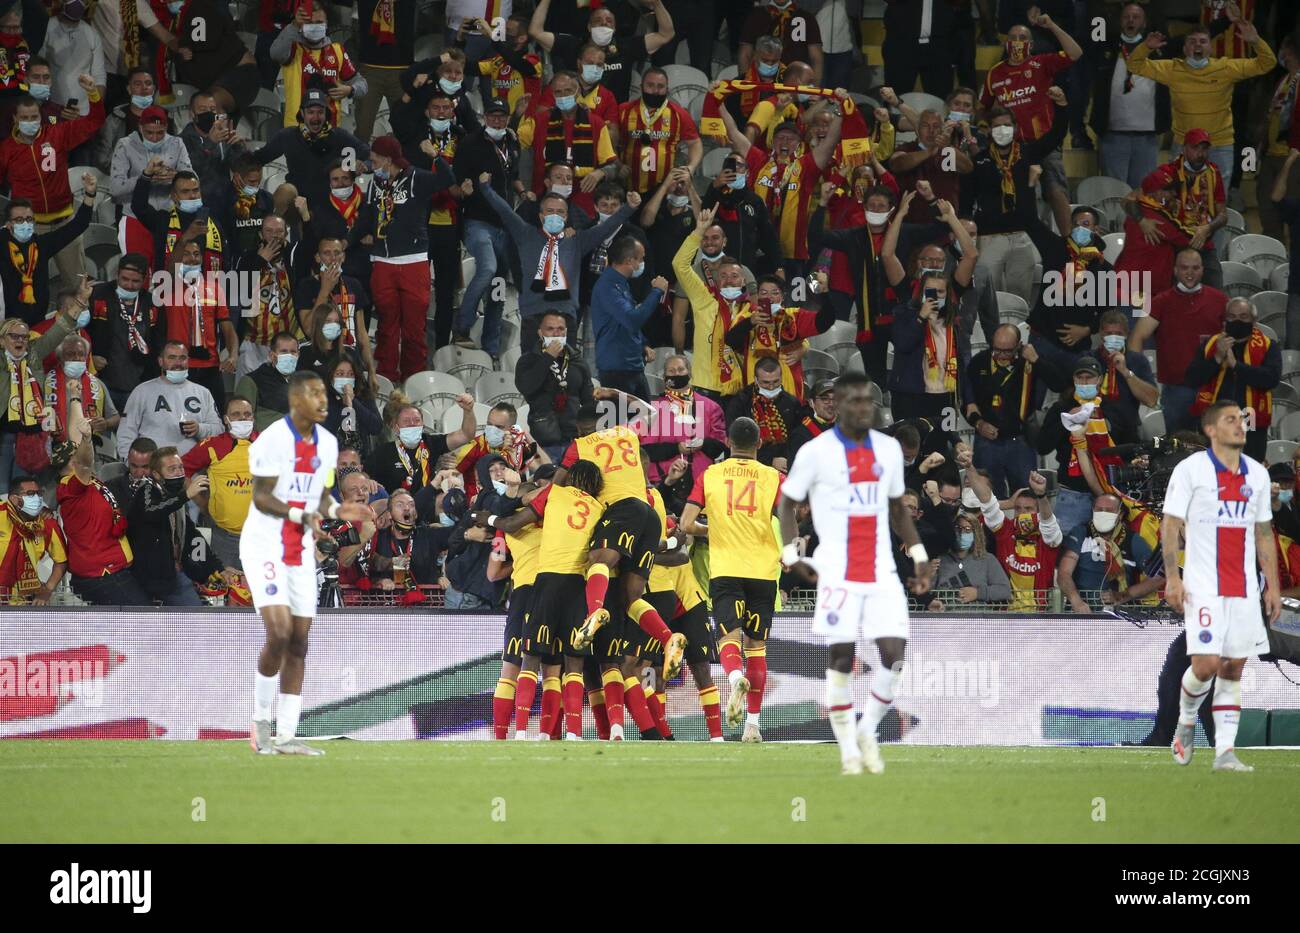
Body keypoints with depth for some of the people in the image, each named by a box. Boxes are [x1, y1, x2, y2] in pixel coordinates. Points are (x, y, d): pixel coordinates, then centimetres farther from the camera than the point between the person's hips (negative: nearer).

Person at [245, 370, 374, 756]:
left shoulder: (326, 443, 8)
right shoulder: (273, 440, -14)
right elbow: (261, 496, -15)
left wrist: (337, 510, -6)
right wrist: (301, 515, -30)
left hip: (300, 551, 7)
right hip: (264, 546, -7)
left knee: (298, 643, 4)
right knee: (279, 632, -19)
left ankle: (285, 736, 7)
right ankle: (262, 720, -1)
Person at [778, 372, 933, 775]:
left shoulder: (889, 449, 10)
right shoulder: (816, 452, -3)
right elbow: (787, 502, 6)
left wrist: (918, 554, 14)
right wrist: (791, 553, -5)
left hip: (881, 571, 4)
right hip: (838, 572, -4)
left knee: (894, 651, -8)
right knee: (841, 657, -4)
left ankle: (868, 731, 12)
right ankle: (848, 749, 6)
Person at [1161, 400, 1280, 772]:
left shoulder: (1256, 474, 11)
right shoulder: (1191, 469, -3)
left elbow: (1264, 533, 17)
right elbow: (1171, 525, -3)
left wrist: (1273, 584, 12)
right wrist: (1172, 577, -12)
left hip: (1244, 587, 5)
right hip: (1203, 585, -5)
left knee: (1233, 668, 2)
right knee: (1207, 663, -13)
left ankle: (1225, 751, 3)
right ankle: (1186, 720, 16)